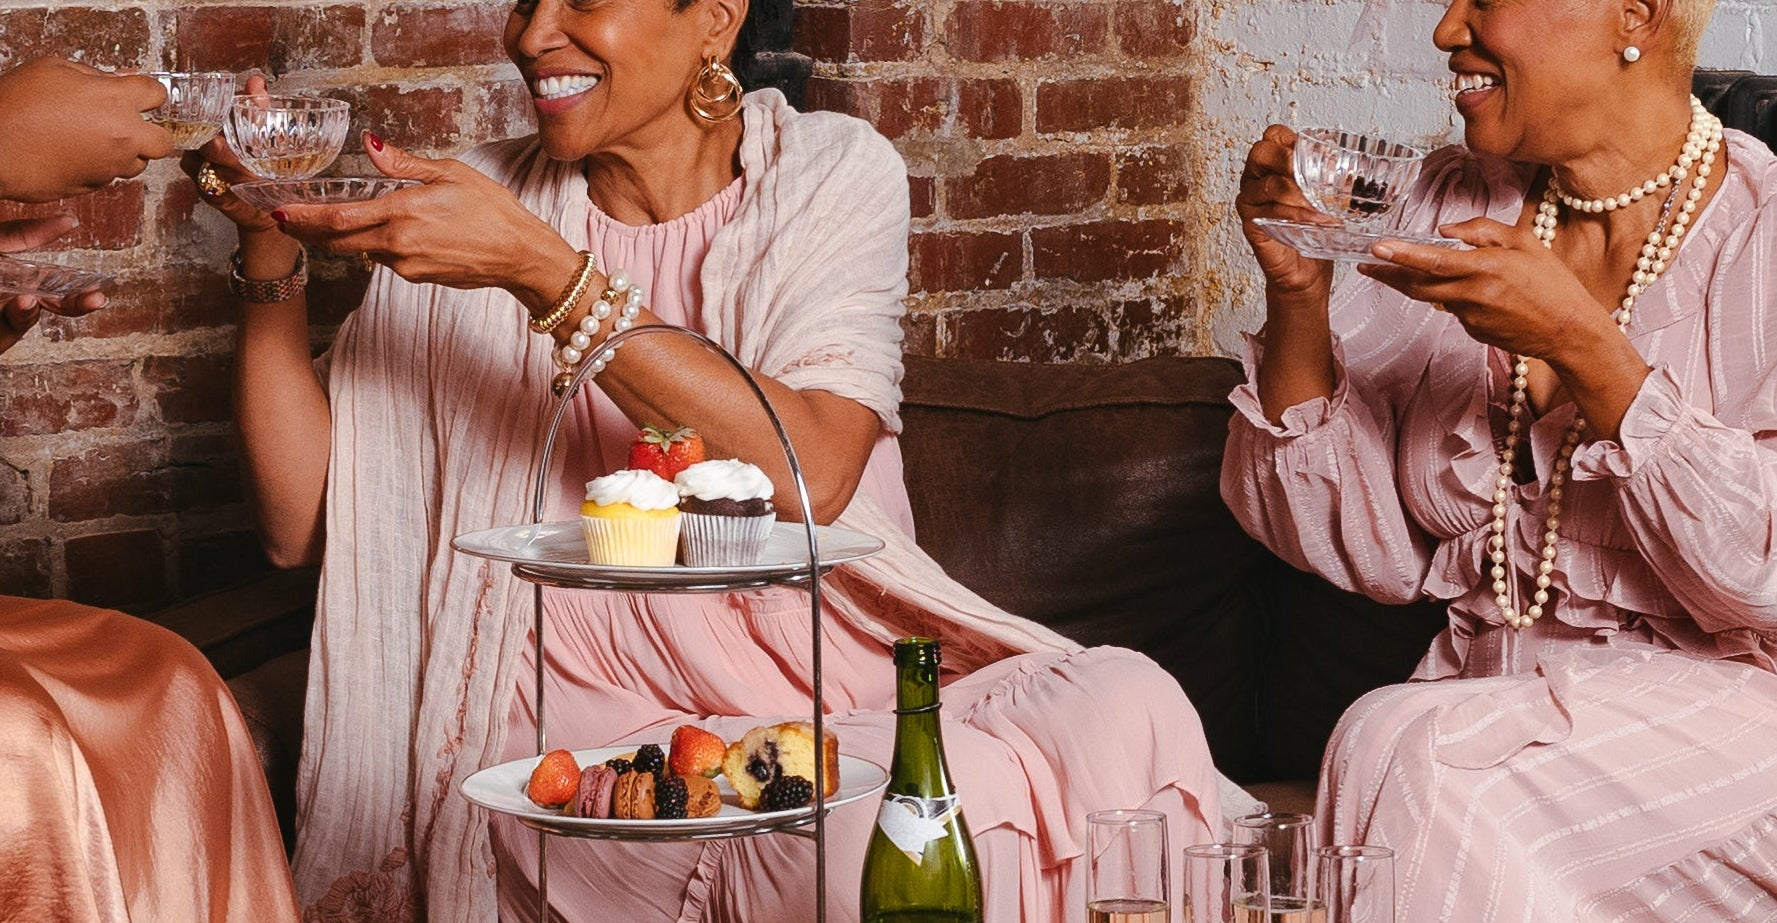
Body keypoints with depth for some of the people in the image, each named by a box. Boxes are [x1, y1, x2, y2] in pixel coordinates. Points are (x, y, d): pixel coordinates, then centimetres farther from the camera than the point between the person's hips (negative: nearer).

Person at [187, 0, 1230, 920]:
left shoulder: (832, 171, 3)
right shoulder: (474, 207, 7)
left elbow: (807, 477, -17)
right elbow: (303, 522, 4)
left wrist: (542, 270, -21)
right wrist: (273, 252, -8)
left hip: (842, 679, 2)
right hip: (594, 719, -1)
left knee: (1126, 708, -29)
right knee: (872, 827, -34)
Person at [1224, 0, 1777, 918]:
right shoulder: (1452, 203, 10)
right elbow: (1363, 548, 8)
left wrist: (1582, 345, -21)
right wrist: (1299, 293, -5)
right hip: (1487, 696, 5)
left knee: (1408, 755, -29)